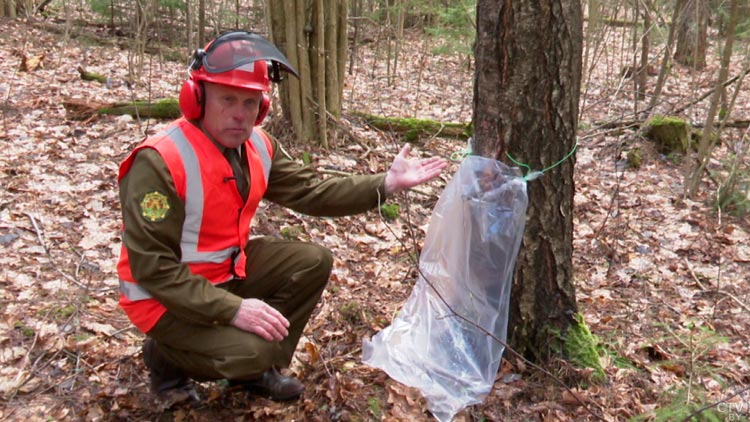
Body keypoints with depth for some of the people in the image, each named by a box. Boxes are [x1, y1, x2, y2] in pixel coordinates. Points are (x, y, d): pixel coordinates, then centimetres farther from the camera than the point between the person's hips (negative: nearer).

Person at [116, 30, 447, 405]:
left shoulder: (258, 147, -3)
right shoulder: (159, 162, -28)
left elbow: (311, 192, 1)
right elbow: (151, 266, -28)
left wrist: (385, 184, -11)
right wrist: (233, 309, -33)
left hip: (228, 269, 8)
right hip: (165, 294, -8)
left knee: (313, 262, -2)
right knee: (253, 347, -25)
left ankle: (257, 367, 12)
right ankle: (165, 356, 6)